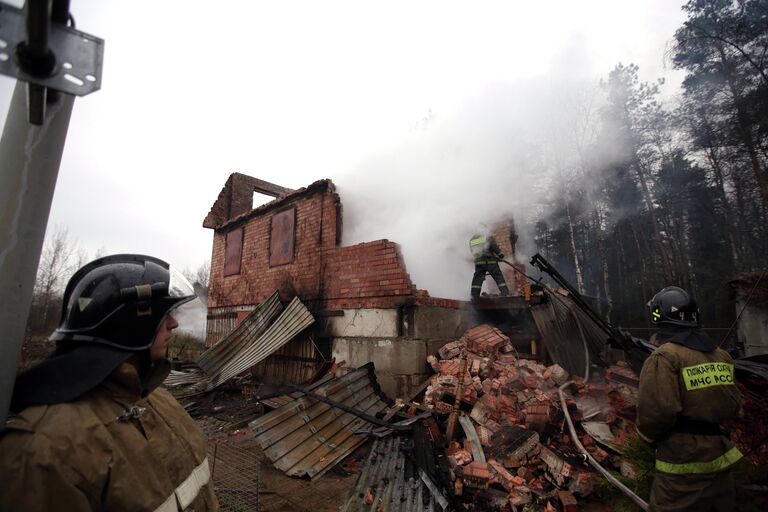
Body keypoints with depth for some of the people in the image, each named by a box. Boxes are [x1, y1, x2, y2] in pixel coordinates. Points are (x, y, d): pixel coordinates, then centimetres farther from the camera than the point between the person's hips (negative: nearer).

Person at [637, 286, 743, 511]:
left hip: (684, 461, -7)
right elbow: (733, 405, 11)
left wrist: (648, 435, -6)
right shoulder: (720, 355, 3)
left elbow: (658, 410, -25)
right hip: (721, 458, 7)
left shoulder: (664, 357, -21)